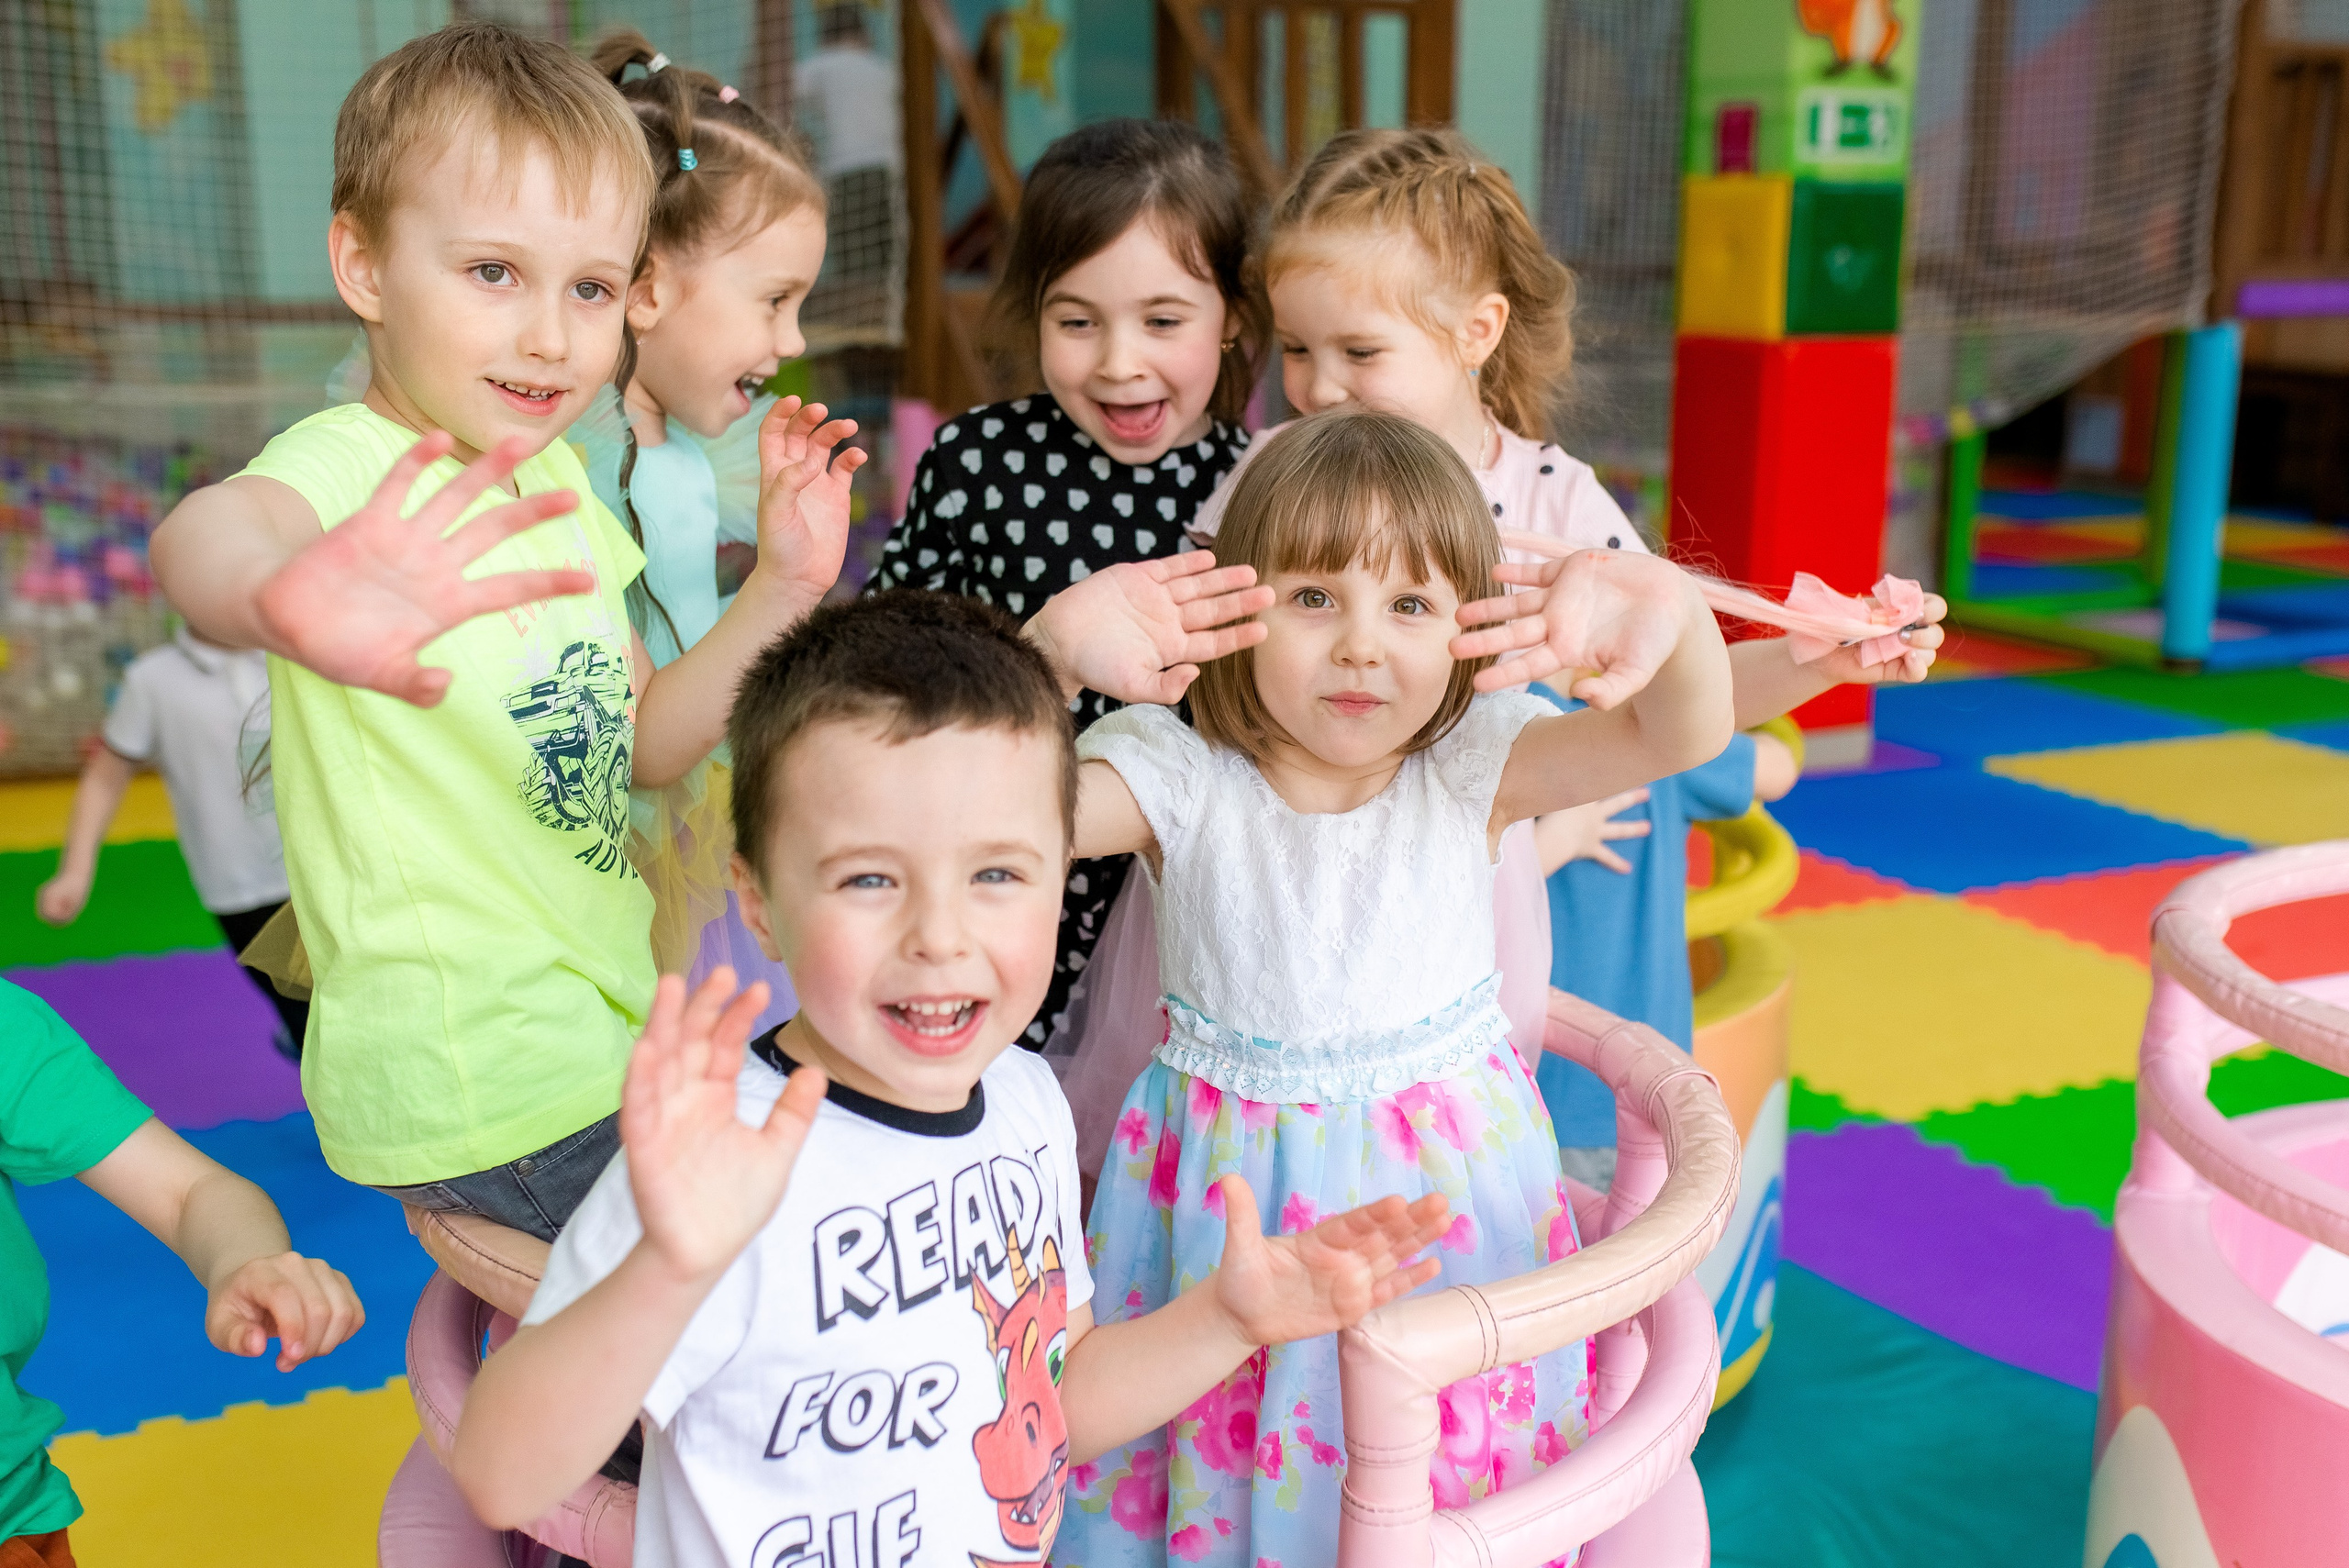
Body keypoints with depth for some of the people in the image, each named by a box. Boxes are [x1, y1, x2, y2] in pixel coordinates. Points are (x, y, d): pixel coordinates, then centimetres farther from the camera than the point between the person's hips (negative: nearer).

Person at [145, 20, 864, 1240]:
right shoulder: (351, 467, -18)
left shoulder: (551, 476, 6)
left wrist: (783, 587, -2)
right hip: (476, 1088, -8)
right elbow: (201, 535, -43)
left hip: (599, 1037, 8)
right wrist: (278, 593, -66)